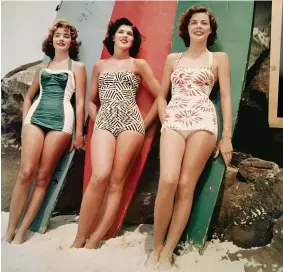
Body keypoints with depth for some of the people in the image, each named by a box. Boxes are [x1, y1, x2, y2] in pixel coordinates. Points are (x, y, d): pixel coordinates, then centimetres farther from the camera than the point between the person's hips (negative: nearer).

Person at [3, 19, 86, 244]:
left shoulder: (77, 67, 10)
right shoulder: (42, 67, 20)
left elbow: (80, 101, 3)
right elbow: (29, 96, 25)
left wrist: (79, 133, -4)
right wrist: (24, 121, 12)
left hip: (61, 120, -3)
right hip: (36, 117, 3)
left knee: (42, 177, -4)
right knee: (26, 172, -9)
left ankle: (21, 232, 3)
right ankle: (9, 231, 0)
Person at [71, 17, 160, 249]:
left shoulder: (139, 64, 12)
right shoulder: (100, 66, 20)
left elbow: (160, 96, 8)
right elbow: (91, 101, 24)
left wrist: (144, 124, 3)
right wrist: (97, 121, 8)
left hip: (130, 121, -1)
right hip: (104, 122, 1)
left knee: (117, 181, -9)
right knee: (100, 176, -20)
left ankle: (93, 242, -5)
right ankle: (79, 239, -9)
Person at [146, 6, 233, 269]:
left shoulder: (219, 58, 14)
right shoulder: (173, 58, 19)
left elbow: (225, 97, 7)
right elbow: (161, 96, 18)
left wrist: (226, 136, -1)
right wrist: (165, 123, 3)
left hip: (203, 122, -1)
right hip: (173, 122, 1)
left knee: (186, 186, -7)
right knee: (168, 181, -19)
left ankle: (167, 253, 2)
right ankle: (156, 246, -2)